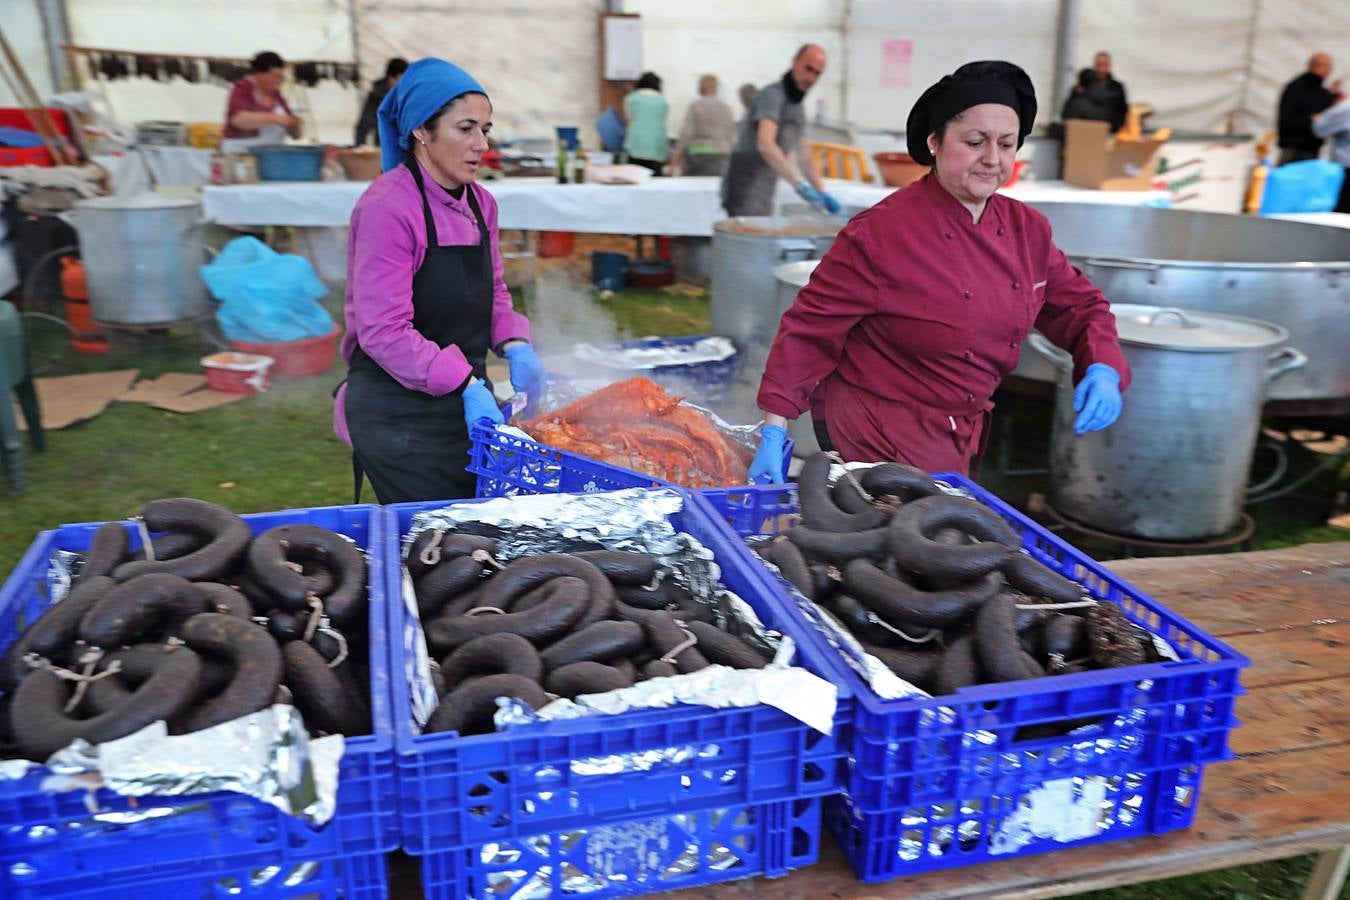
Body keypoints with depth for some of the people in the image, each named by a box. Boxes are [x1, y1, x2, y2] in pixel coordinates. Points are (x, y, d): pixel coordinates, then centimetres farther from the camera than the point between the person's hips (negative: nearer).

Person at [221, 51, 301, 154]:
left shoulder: (275, 93, 10)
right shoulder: (242, 89, -4)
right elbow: (238, 118, -25)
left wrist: (295, 125, -7)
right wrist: (273, 118, -30)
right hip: (242, 153, -5)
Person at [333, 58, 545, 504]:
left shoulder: (480, 203, 6)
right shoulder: (386, 207, -17)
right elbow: (384, 332, -21)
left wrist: (515, 345, -4)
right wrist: (466, 387, -27)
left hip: (468, 400, 7)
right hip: (399, 412, -7)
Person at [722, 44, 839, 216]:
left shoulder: (798, 108, 16)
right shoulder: (773, 94, -13)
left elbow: (804, 156, 21)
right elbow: (765, 145, -30)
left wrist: (821, 193, 9)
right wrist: (799, 184, -36)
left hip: (763, 193, 9)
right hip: (746, 190, -9)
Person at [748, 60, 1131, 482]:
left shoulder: (1029, 230, -2)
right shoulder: (881, 232, -21)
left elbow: (1079, 305, 10)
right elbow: (809, 329, -17)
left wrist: (1103, 371, -10)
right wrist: (775, 430, -19)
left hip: (963, 432, 7)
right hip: (884, 439, -7)